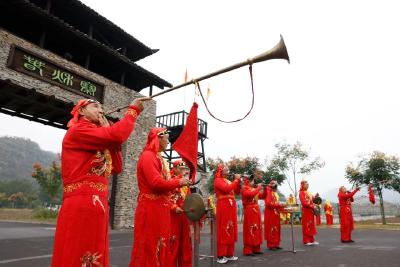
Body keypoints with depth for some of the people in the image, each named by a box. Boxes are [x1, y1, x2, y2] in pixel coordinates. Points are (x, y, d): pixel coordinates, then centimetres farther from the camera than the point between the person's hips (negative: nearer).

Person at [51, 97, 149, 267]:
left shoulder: (99, 139, 22)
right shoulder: (77, 130, -4)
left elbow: (116, 168, 12)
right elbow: (116, 136, -22)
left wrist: (107, 130, 9)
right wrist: (133, 110, -7)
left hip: (97, 205, 9)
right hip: (80, 206, -9)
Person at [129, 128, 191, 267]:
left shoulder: (158, 158, 16)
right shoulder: (148, 155, -13)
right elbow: (156, 182, -24)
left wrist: (178, 182, 2)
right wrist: (179, 182, -12)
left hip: (160, 208, 9)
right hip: (150, 208, -9)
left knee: (159, 247, 15)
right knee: (149, 247, -1)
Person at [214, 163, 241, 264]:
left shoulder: (228, 181, 17)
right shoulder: (218, 180, -5)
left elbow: (237, 192, 14)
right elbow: (227, 189, -21)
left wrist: (238, 181, 2)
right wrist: (236, 180, -13)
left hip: (231, 207, 8)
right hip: (223, 207, -8)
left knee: (231, 230, 10)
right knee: (223, 230, -6)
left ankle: (229, 254, 18)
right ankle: (220, 256, 0)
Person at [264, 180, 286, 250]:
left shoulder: (275, 193, 17)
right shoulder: (268, 192, -11)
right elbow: (268, 203, -21)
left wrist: (281, 205, 3)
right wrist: (279, 205, -21)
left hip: (276, 213, 9)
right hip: (270, 213, -9)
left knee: (276, 229, 10)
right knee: (271, 229, -4)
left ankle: (275, 244, 17)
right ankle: (271, 245, 2)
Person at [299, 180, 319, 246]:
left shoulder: (308, 193, 18)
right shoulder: (301, 193, -9)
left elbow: (311, 200, 18)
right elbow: (304, 203, -17)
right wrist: (311, 206, -19)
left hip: (310, 211, 8)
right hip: (306, 211, -8)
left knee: (311, 225, 10)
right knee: (306, 225, -5)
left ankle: (311, 240, 17)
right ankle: (306, 241, 1)